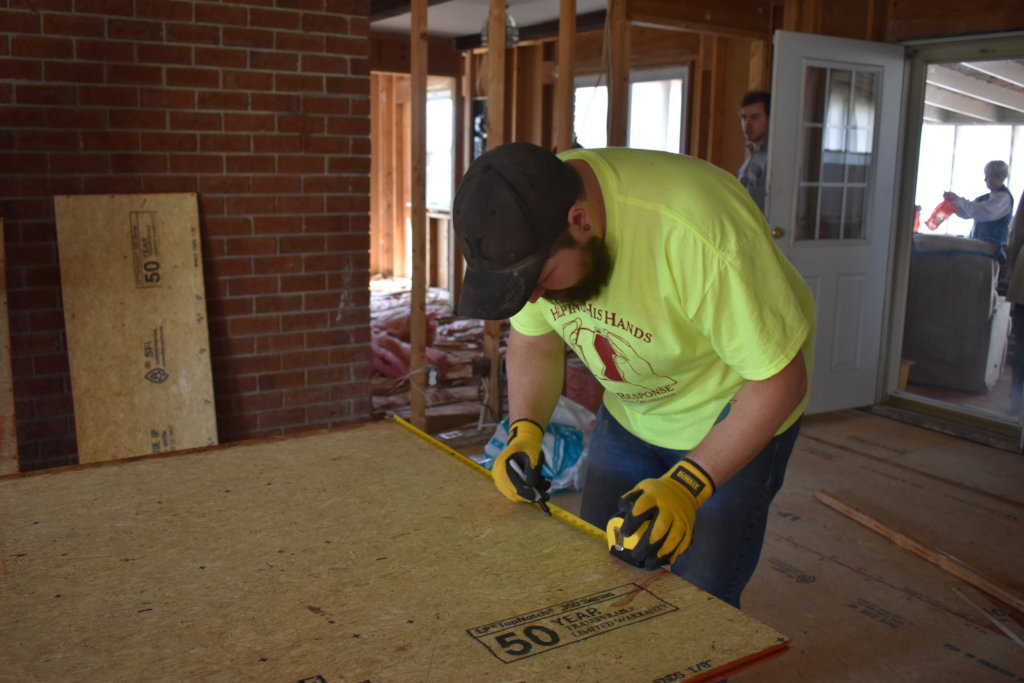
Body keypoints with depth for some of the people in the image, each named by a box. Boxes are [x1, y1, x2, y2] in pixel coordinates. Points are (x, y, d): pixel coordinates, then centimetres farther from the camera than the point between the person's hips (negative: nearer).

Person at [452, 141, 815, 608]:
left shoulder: (695, 233, -38)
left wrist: (688, 485, -34)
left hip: (734, 412, -5)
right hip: (630, 410, 5)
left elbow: (779, 378, -28)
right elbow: (533, 339, 0)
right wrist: (525, 430, -16)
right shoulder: (530, 217, -18)